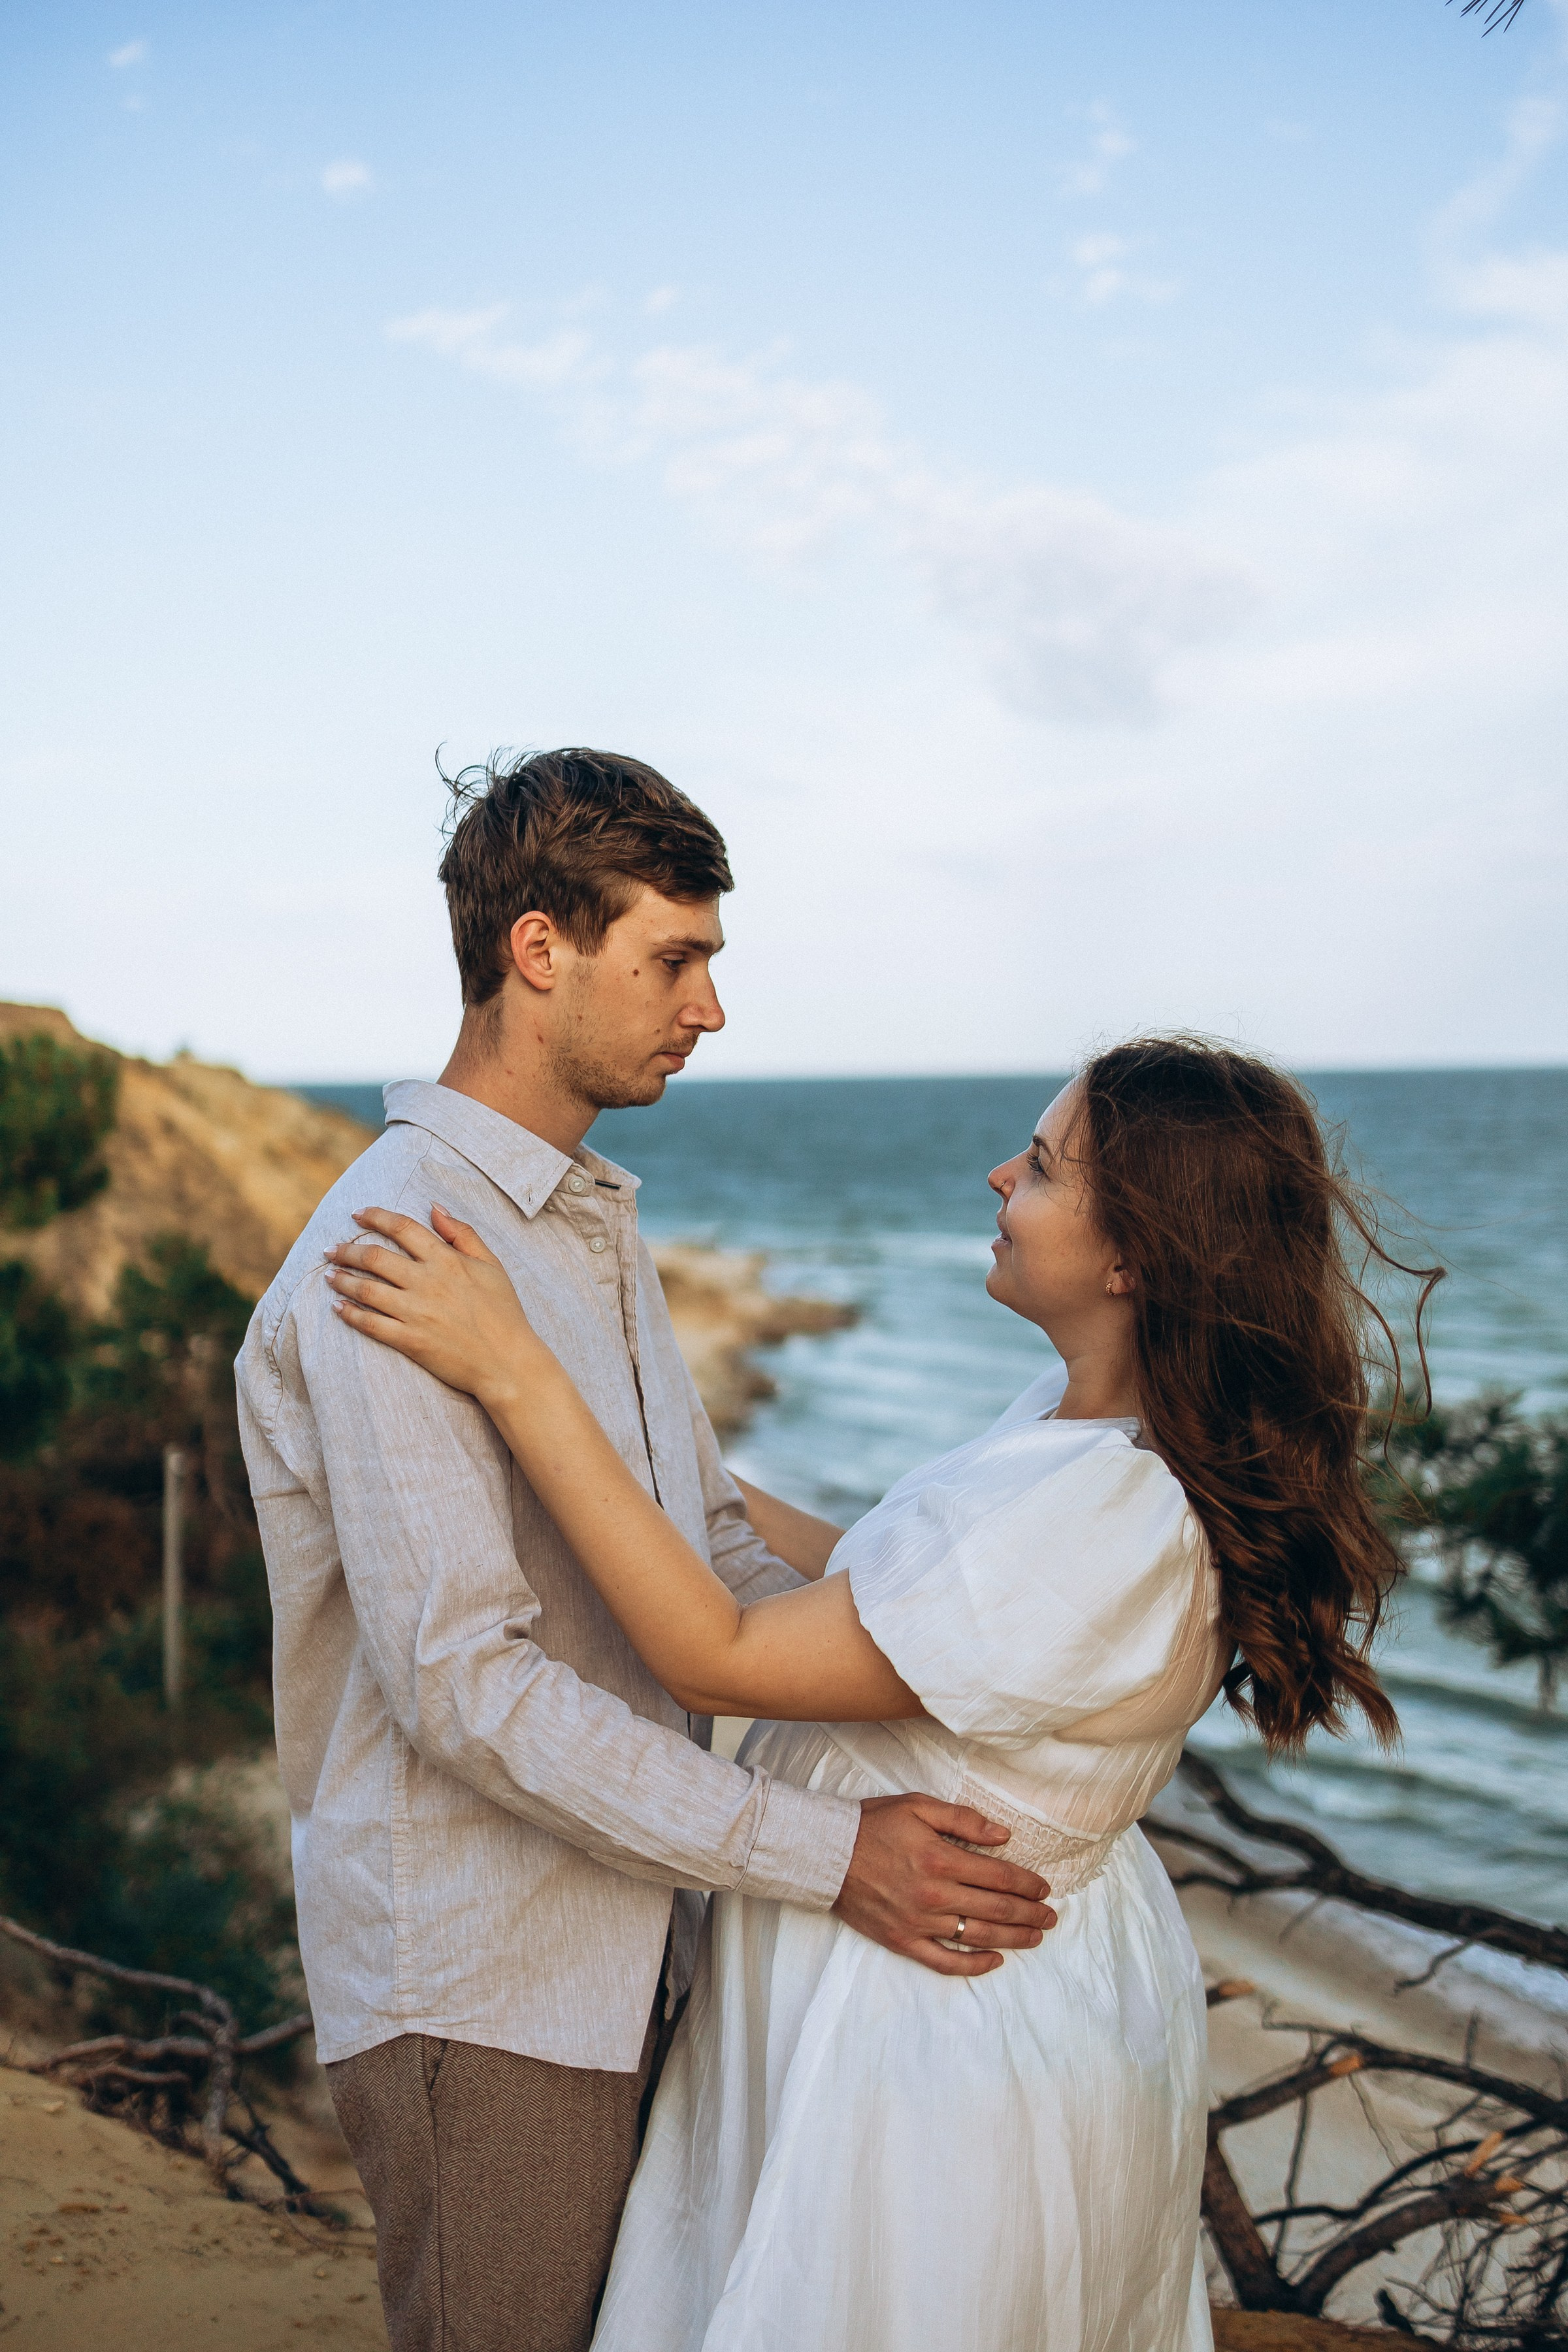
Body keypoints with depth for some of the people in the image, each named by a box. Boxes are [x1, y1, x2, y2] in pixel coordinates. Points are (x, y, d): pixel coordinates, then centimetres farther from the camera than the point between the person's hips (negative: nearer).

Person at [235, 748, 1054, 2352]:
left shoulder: (594, 1215, 10)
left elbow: (711, 1533, 13)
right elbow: (467, 1682, -26)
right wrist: (822, 1854, -23)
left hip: (628, 1940, 9)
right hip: (481, 1990, -8)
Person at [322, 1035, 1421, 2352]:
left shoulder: (1111, 1518, -34)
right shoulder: (1094, 1414, -4)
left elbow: (719, 1661, -29)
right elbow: (890, 1590, 7)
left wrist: (513, 1373, -29)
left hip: (941, 2030, -9)